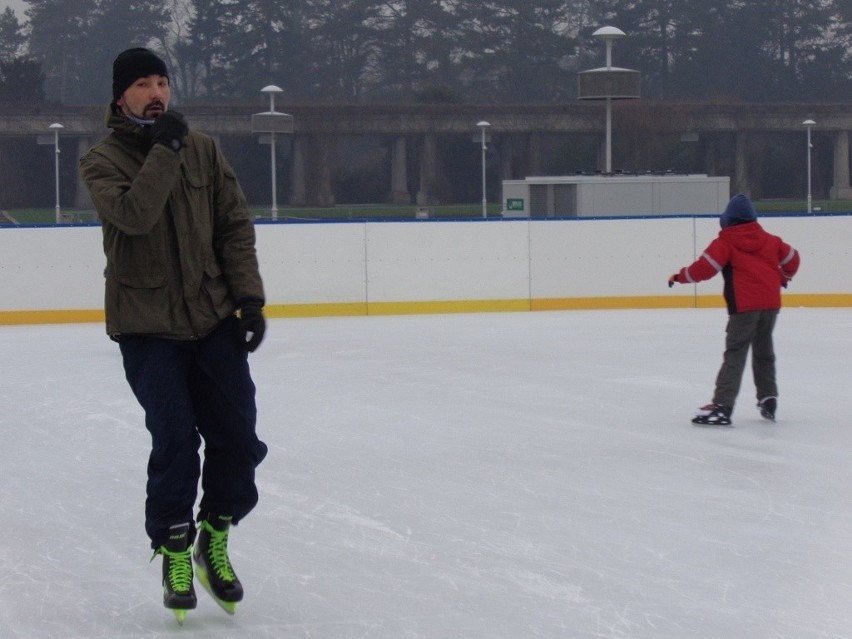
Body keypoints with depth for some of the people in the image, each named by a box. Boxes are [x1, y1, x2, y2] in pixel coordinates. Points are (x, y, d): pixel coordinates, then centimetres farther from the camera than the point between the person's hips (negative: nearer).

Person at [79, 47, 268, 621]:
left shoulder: (203, 149, 6)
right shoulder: (102, 160, -4)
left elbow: (236, 224, 6)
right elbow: (134, 215, -22)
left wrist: (249, 297, -2)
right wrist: (164, 150, -22)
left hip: (213, 317, 3)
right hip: (147, 326, -3)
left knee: (237, 436, 0)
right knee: (175, 440, -10)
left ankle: (215, 539, 21)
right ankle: (175, 553, 9)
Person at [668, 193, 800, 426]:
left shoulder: (725, 243, -4)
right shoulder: (770, 240, 13)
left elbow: (705, 267, -11)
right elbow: (791, 257, 22)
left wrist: (680, 276, 2)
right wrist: (783, 277, 41)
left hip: (744, 306, -6)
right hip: (771, 303, 6)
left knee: (735, 354, -9)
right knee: (764, 352, 22)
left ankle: (722, 405, -18)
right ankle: (768, 399, 26)